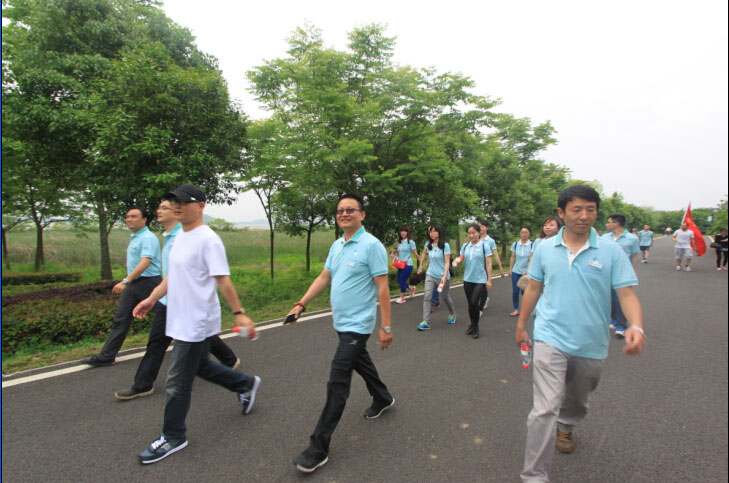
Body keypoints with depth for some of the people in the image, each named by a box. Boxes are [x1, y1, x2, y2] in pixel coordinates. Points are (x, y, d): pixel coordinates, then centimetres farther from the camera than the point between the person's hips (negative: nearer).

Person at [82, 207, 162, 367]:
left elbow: (145, 263, -27)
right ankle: (106, 356, 11)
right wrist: (127, 282, 24)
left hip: (148, 282, -9)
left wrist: (125, 281, -31)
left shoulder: (148, 238, -16)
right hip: (133, 284, 9)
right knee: (120, 319, 6)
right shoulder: (134, 238, 16)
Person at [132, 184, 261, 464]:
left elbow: (223, 280, -21)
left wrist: (239, 313, -20)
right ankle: (246, 384, 41)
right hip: (181, 322, 9)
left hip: (197, 324, -9)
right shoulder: (180, 238, 11)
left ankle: (173, 438, 23)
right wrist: (151, 299, 15)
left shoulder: (208, 240, -18)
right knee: (200, 366, 23)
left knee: (177, 382, 3)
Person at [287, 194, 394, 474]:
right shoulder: (336, 246, 8)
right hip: (341, 322, 8)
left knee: (338, 381, -6)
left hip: (358, 325, -8)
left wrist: (386, 326, -17)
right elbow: (323, 278, 12)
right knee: (360, 362, 25)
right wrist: (301, 304, 5)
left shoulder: (371, 245, -15)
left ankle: (319, 448, 4)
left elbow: (382, 287, -16)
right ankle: (383, 399, 50)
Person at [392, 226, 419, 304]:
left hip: (408, 265, -7)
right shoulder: (399, 242, 9)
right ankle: (411, 288, 37)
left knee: (402, 281, -3)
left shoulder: (410, 242, -9)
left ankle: (402, 298, 15)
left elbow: (415, 254, -7)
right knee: (399, 280, 13)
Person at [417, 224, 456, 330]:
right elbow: (424, 253, 22)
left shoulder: (445, 245, -14)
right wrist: (421, 265, 21)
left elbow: (447, 262, -17)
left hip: (442, 276, -4)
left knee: (446, 297, 13)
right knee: (426, 297, -8)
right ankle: (426, 322, -7)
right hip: (430, 275, 4)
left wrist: (444, 276, -26)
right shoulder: (428, 244, 0)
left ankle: (452, 314, 41)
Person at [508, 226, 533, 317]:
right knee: (515, 291, 1)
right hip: (516, 271, 3)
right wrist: (510, 269, 8)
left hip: (526, 272, -3)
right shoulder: (515, 244, 4)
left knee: (524, 291, -1)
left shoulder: (532, 245, -5)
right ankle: (516, 309, 13)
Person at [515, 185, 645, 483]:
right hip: (551, 338, -2)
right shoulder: (544, 248, -2)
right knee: (545, 409, -11)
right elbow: (534, 288, 8)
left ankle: (565, 428, 58)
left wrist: (636, 326, -26)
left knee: (578, 400, 26)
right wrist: (521, 324, 13)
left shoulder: (611, 251, -5)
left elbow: (627, 293, -7)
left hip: (591, 344, 2)